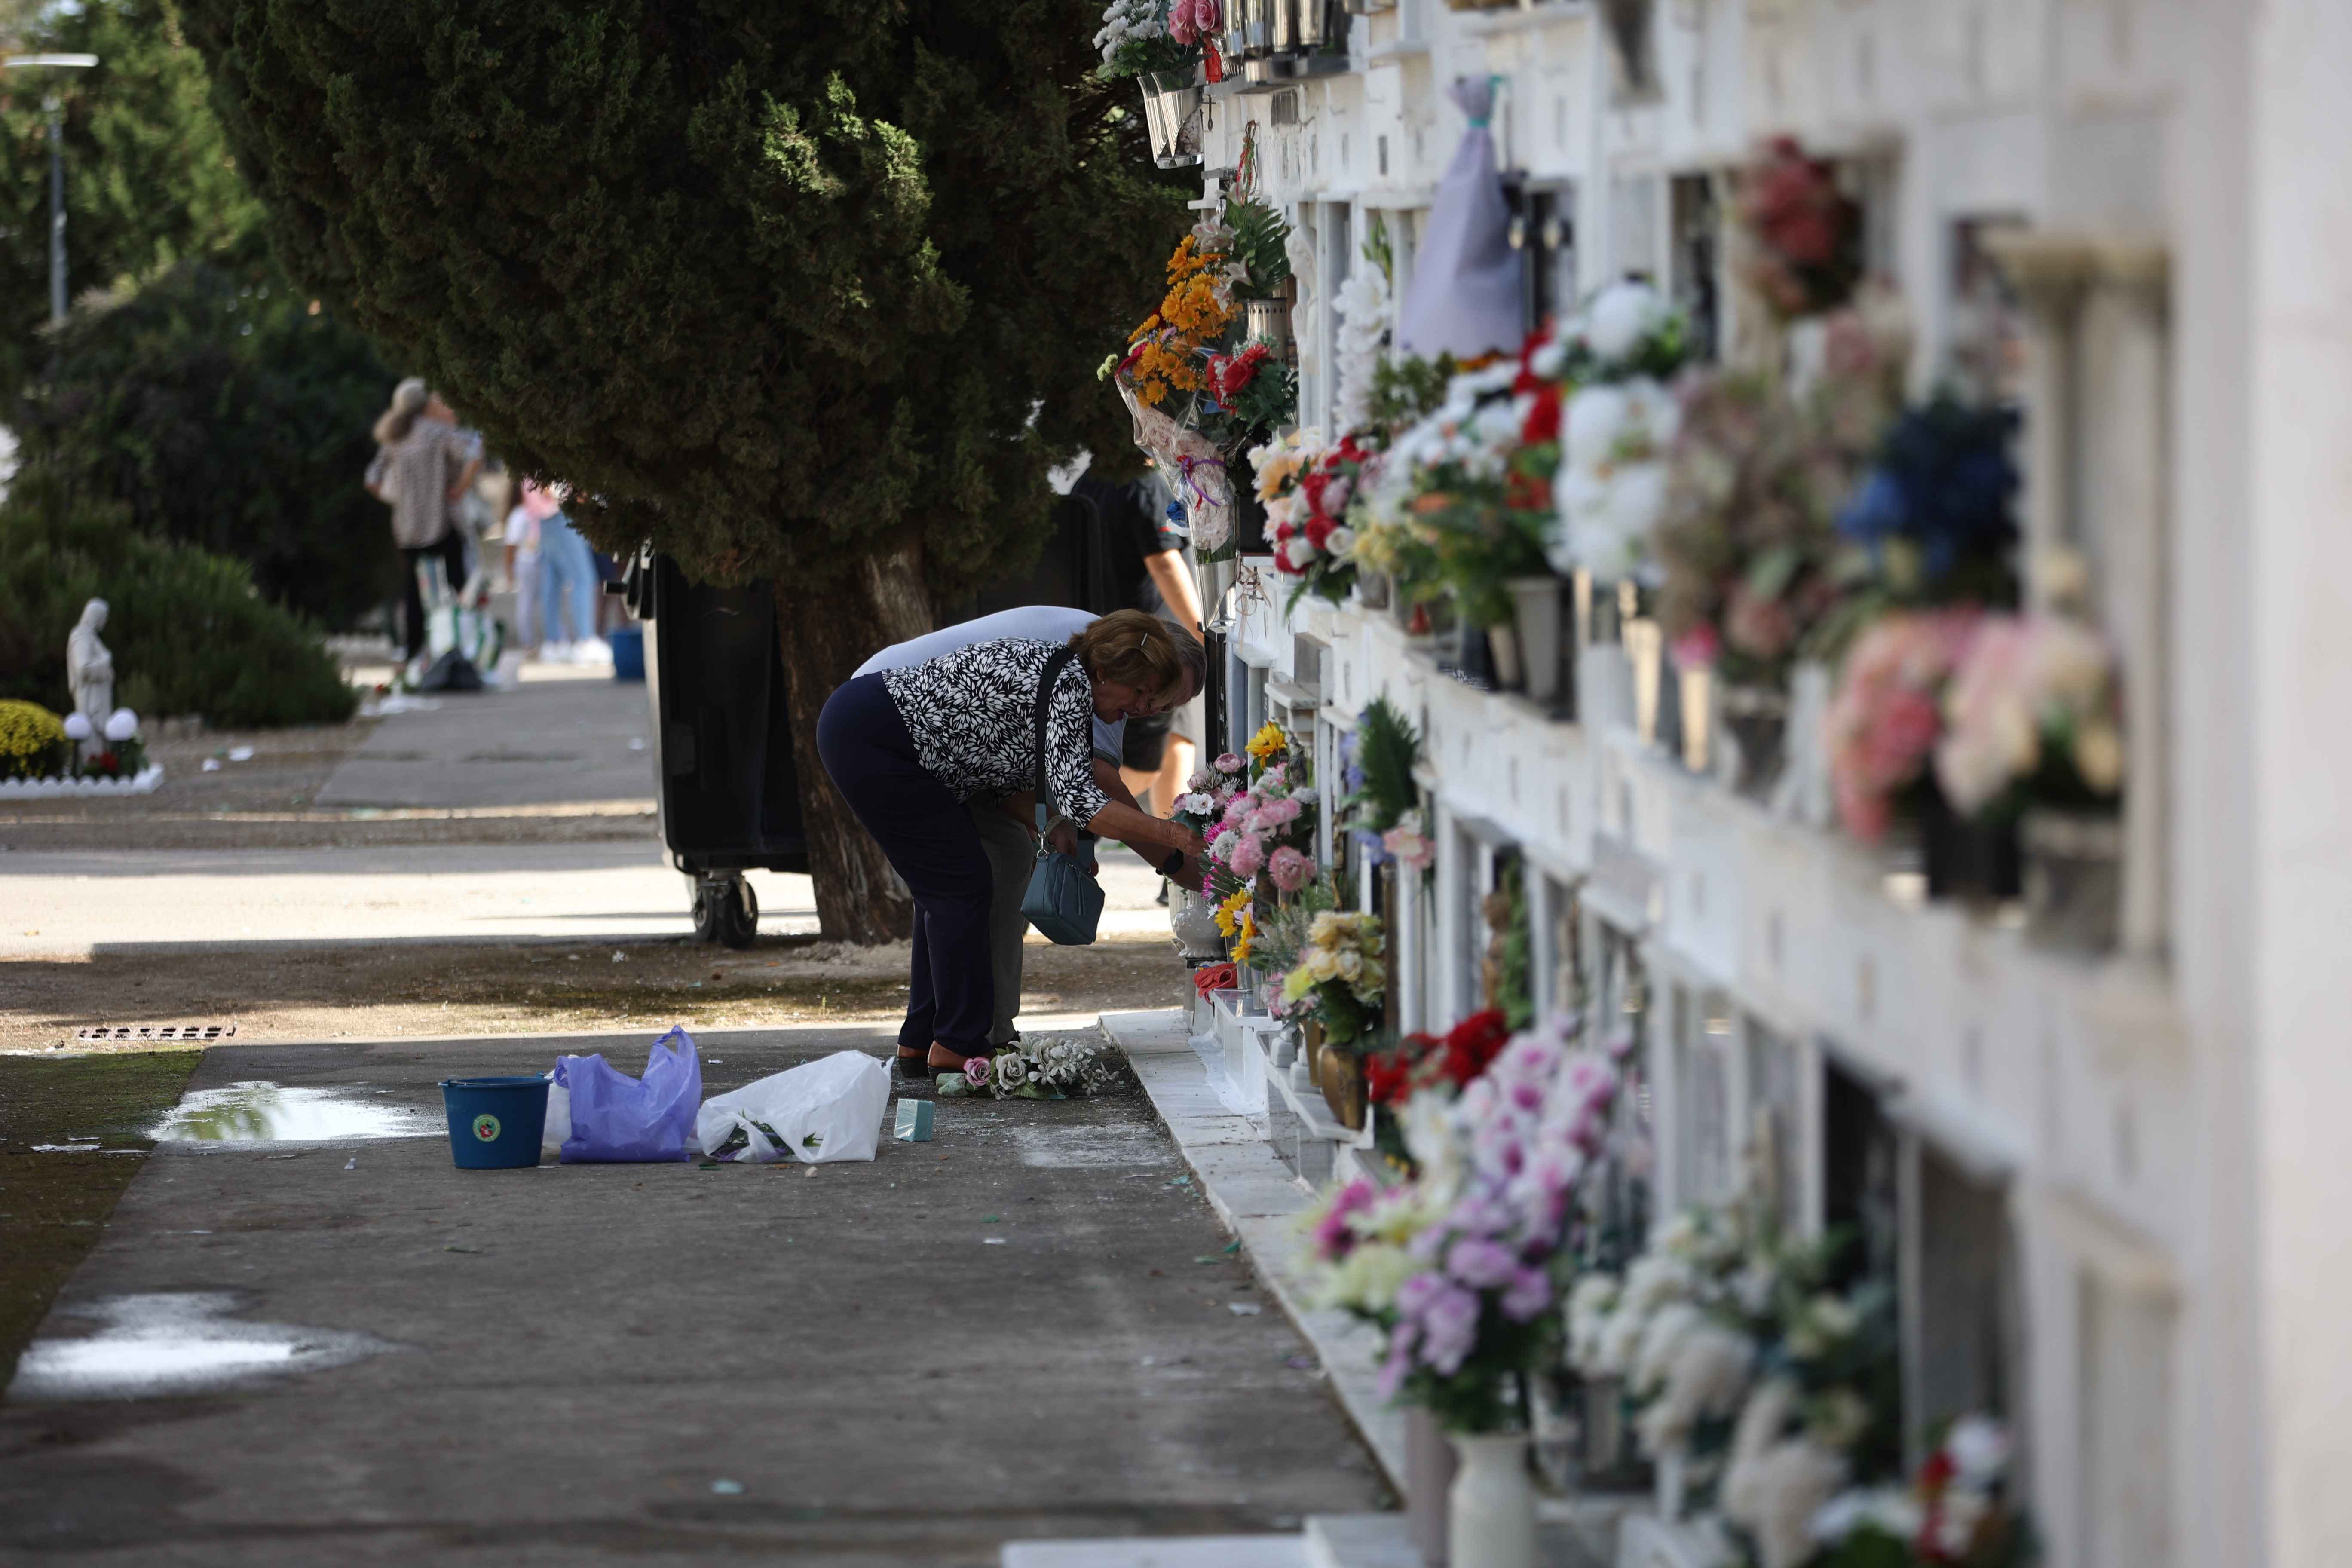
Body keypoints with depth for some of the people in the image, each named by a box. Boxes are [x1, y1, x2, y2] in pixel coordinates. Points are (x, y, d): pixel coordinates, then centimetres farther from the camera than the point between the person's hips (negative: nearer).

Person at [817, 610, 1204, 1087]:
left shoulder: (1060, 673, 13)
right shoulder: (1070, 685, -16)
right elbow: (1077, 797, -25)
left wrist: (1053, 826, 6)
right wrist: (1174, 837, -25)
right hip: (871, 738, -11)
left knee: (944, 889, 14)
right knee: (961, 883, -5)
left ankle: (920, 1044, 17)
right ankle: (958, 1045, -2)